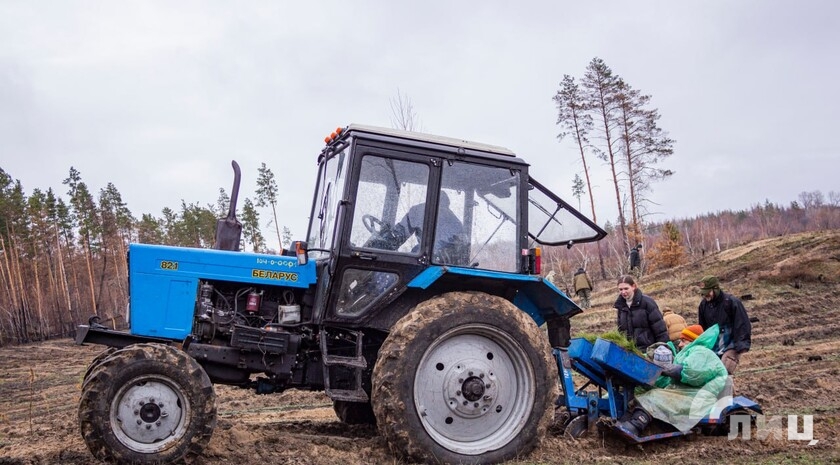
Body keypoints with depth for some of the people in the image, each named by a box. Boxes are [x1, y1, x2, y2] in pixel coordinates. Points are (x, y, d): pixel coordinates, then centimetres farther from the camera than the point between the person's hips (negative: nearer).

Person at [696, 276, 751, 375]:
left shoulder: (732, 302, -12)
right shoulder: (704, 304, 5)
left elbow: (743, 325, -10)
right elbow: (702, 328, 17)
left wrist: (740, 347, -16)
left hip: (730, 347, -6)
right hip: (712, 348, 6)